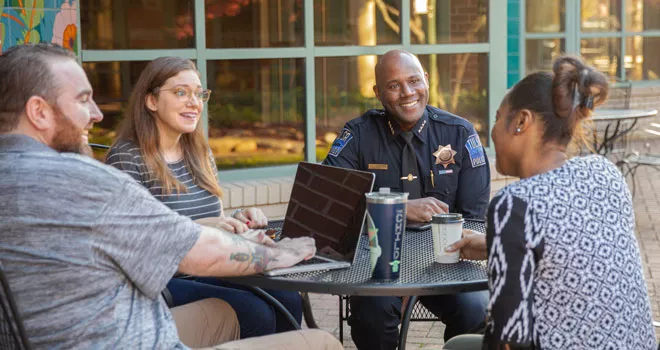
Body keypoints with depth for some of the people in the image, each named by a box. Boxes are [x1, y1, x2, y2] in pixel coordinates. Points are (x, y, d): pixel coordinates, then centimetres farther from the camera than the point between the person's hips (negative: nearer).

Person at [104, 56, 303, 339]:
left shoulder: (200, 154, 13)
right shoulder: (127, 158, -11)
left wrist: (237, 220, -3)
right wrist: (197, 228, -25)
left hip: (206, 272, 7)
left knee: (288, 300, -16)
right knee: (255, 314, -24)